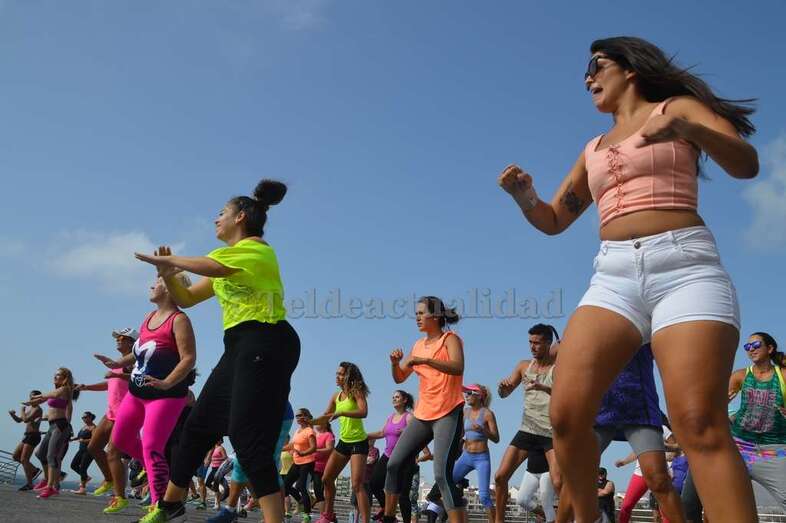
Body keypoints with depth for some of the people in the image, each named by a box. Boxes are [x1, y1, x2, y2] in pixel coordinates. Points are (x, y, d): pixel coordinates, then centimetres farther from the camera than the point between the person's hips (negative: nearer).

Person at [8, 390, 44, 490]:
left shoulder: (37, 409, -11)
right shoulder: (28, 408, 19)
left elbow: (25, 420, -22)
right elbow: (19, 420, 25)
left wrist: (22, 410, -6)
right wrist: (12, 414, 6)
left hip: (33, 436, -10)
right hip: (27, 436, 10)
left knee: (24, 459, -10)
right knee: (16, 456, 11)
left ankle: (29, 484, -5)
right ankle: (34, 470, 19)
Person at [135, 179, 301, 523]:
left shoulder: (256, 248, -7)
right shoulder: (227, 263, 23)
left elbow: (209, 266, -25)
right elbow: (185, 298, 25)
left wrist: (170, 259, -9)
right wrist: (166, 271, 6)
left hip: (264, 344, -10)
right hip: (240, 347, 10)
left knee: (248, 437, -17)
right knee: (198, 425, 15)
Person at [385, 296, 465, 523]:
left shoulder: (450, 339, -4)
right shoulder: (418, 345, 15)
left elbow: (458, 367, -24)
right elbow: (399, 378, 18)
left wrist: (424, 360, -31)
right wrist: (395, 363, -3)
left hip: (448, 414, -7)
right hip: (422, 415, 7)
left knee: (442, 474, -19)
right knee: (395, 463, 6)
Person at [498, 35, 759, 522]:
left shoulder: (677, 106, 13)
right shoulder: (594, 149, 26)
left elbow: (746, 163, -3)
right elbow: (553, 220, 27)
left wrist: (681, 126, -22)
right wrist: (524, 195, 4)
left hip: (685, 266, -4)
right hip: (614, 277, 4)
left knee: (701, 426, -19)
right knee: (567, 414, -13)